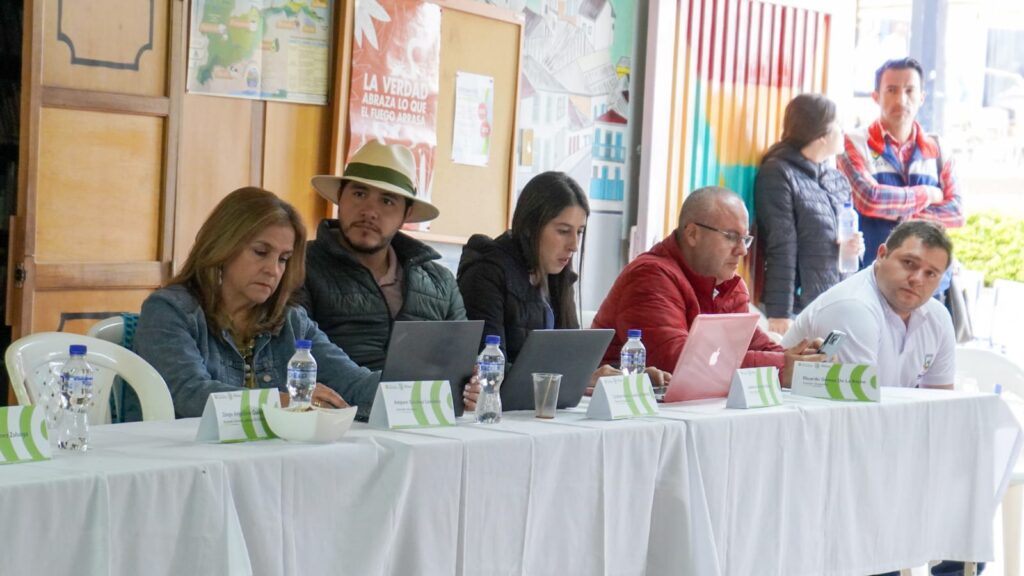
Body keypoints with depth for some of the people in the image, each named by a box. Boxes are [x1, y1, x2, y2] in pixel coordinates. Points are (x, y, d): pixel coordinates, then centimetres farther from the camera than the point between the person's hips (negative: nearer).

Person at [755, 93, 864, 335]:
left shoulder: (838, 180, 16)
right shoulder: (778, 174, -6)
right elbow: (781, 250, -13)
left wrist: (853, 247, 1)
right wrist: (779, 313, -17)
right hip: (798, 307, -7)